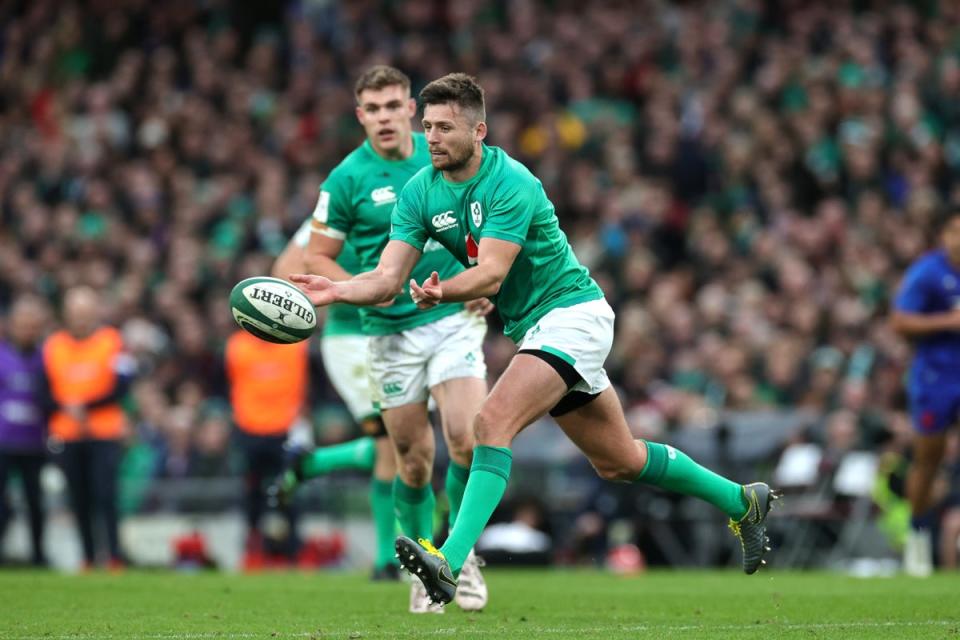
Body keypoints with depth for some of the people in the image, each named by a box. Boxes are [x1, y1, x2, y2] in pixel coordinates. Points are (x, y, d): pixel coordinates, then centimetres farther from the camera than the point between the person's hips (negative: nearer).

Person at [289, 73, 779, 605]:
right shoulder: (420, 192, -1)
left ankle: (450, 562, -36)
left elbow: (491, 274, -31)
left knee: (493, 421, -27)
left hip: (572, 313, -9)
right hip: (533, 328, 9)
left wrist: (441, 292, -48)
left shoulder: (510, 183, -22)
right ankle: (741, 501, 34)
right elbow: (387, 279, -9)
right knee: (617, 461, 17)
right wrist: (334, 291, -27)